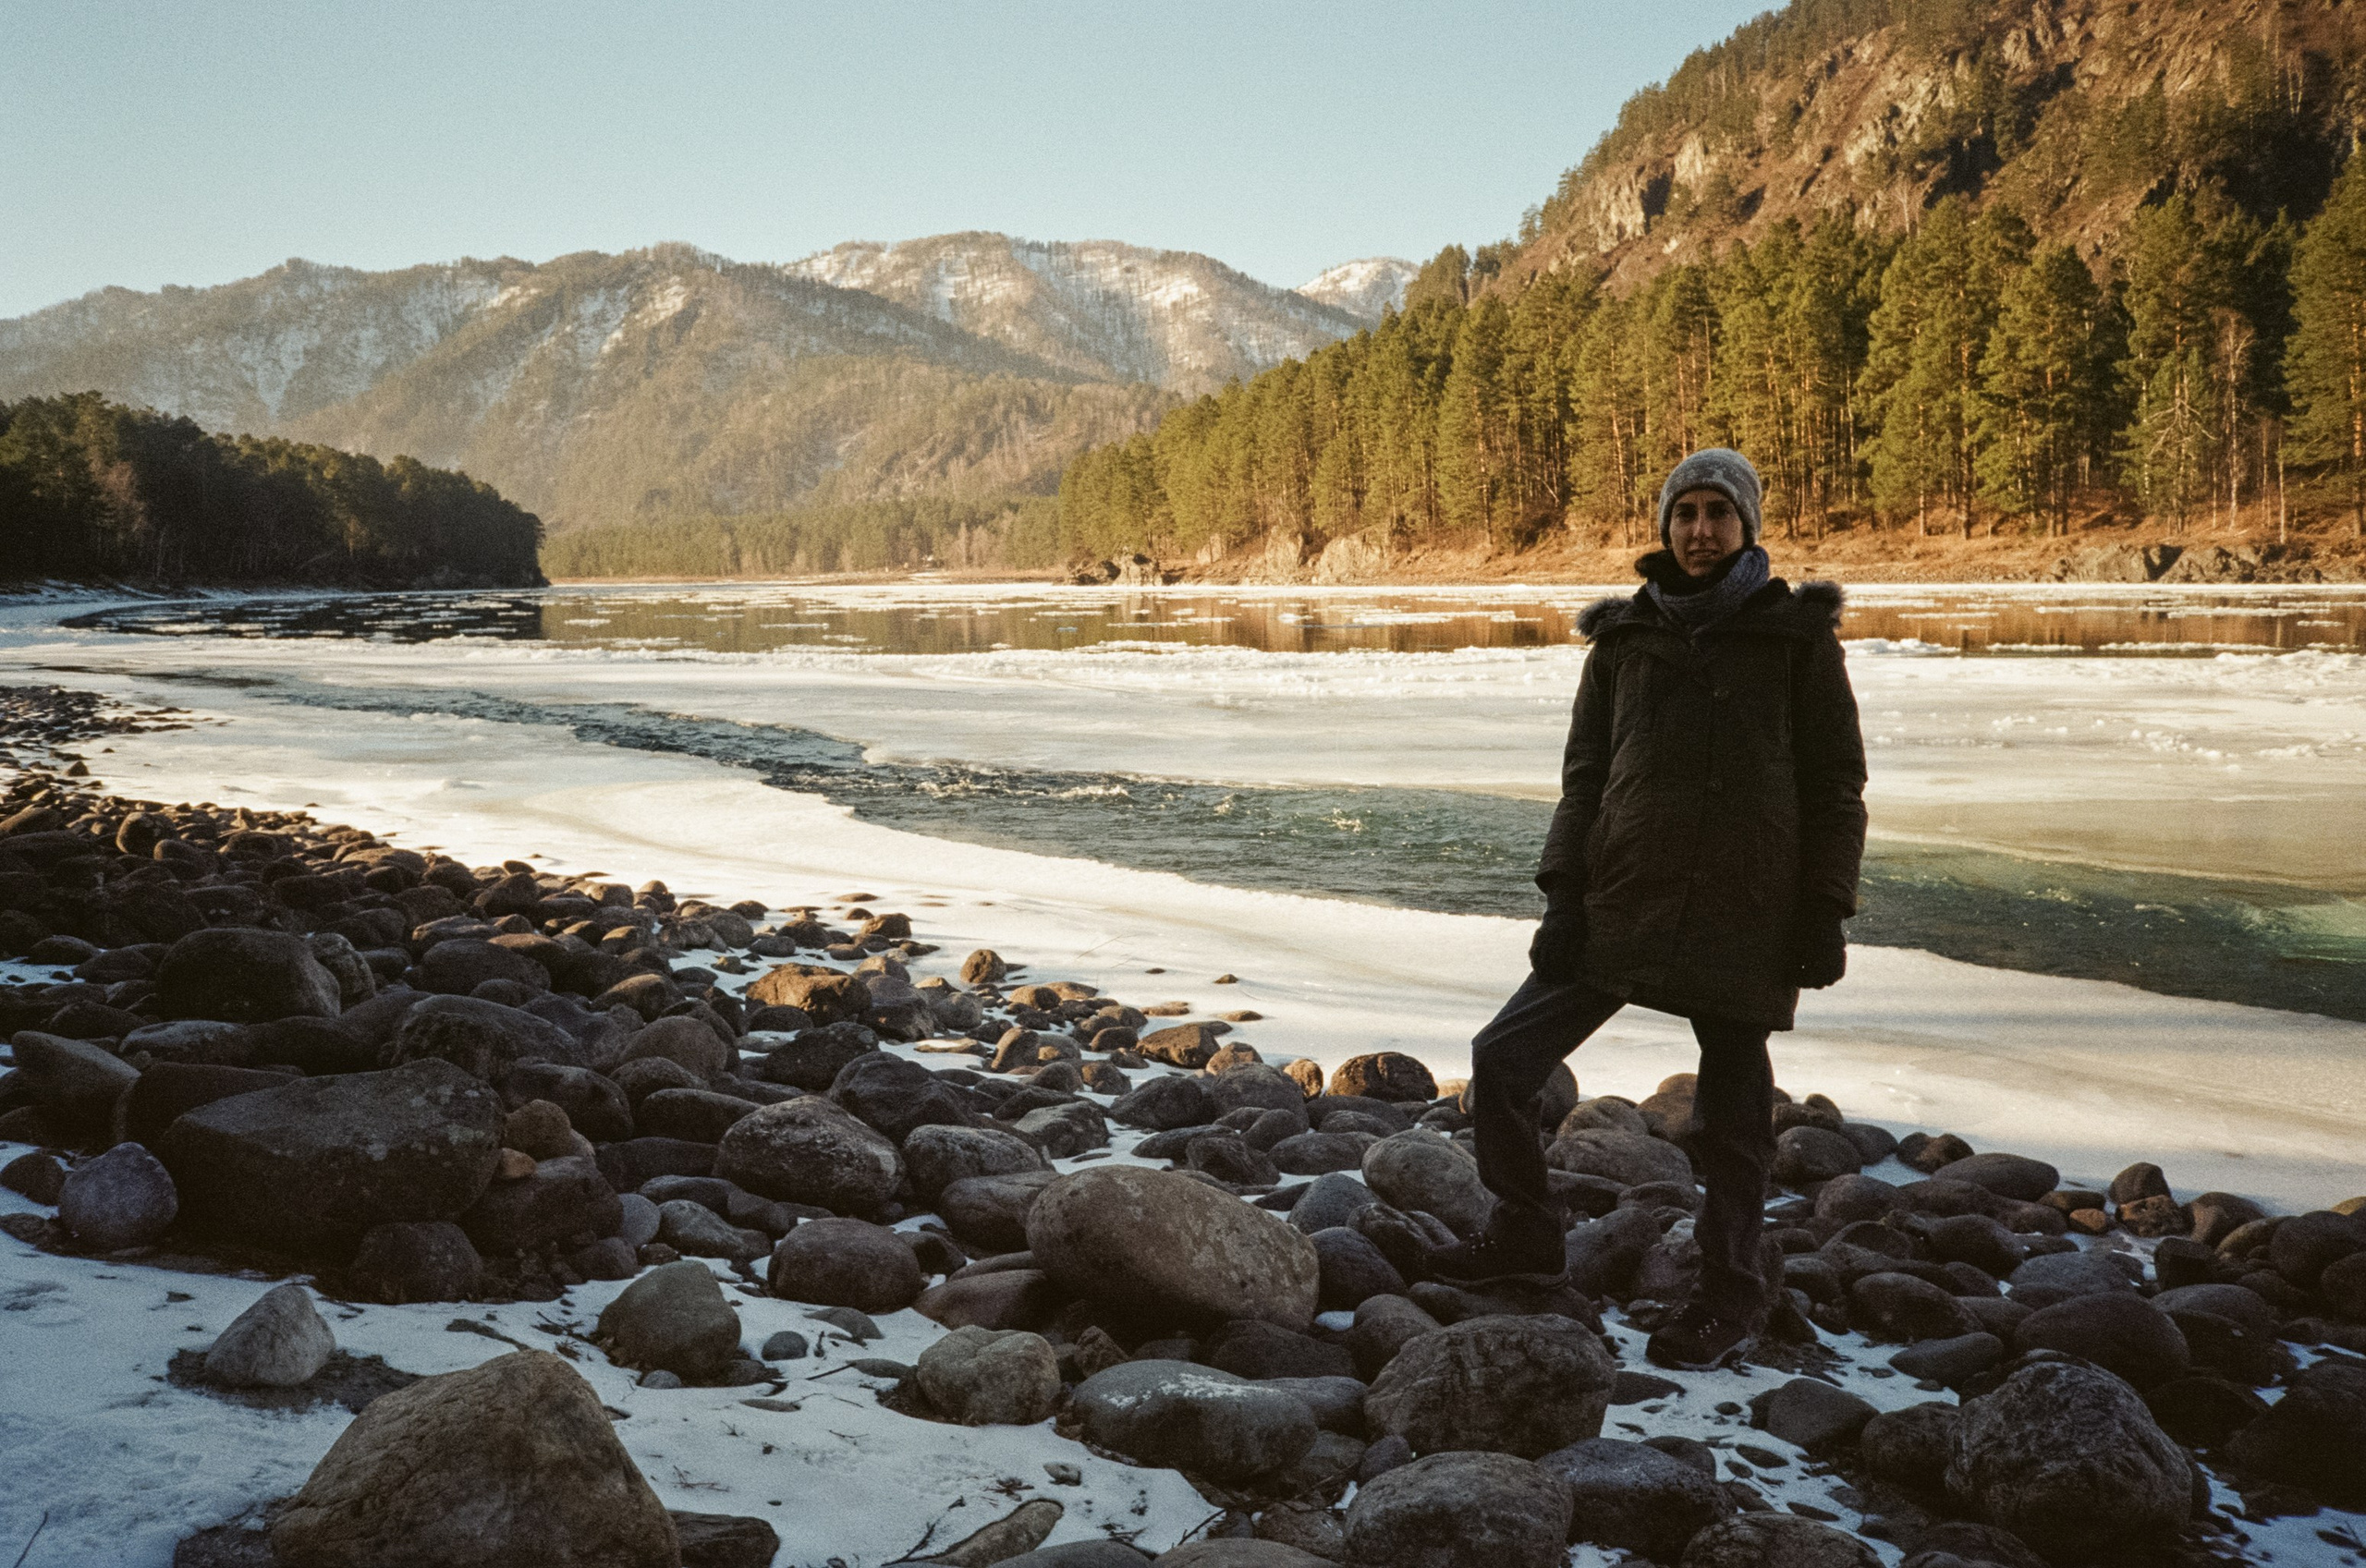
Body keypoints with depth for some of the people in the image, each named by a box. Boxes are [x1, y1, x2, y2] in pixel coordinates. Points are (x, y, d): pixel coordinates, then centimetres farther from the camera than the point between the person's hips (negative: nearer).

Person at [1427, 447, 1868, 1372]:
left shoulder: (1797, 635, 1)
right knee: (1503, 1061, -3)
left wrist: (1825, 914, -5)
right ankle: (1525, 1235, 18)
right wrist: (1563, 893, 2)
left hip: (1746, 916, -3)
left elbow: (1836, 785, 2)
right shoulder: (1626, 635, 9)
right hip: (1622, 904, 3)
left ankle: (1730, 1301, 22)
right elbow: (1584, 773, 11)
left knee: (1730, 1118, 4)